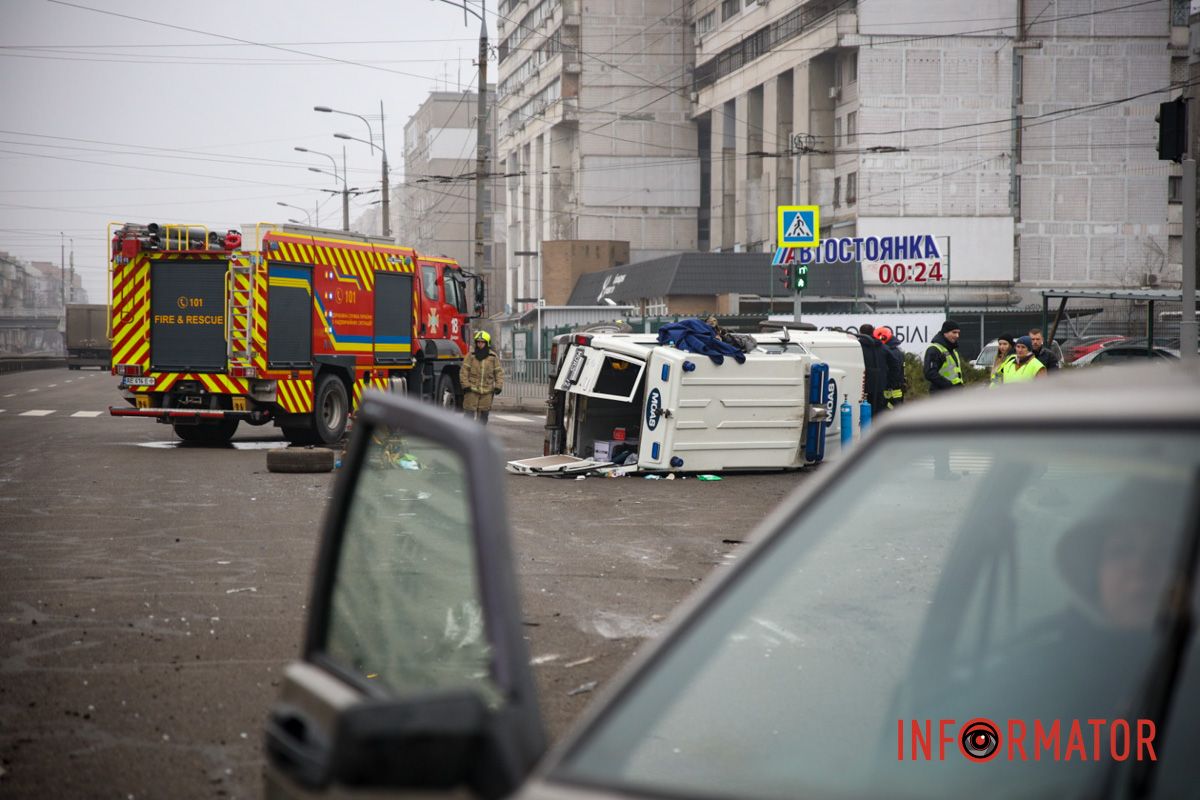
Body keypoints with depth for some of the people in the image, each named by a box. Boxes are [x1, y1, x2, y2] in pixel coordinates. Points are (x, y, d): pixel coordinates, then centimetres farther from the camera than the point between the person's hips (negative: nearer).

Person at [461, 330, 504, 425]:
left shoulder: (494, 357, 6)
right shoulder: (471, 355, 1)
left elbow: (499, 372, 7)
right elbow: (464, 371, -1)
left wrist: (498, 386, -3)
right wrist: (465, 385, -9)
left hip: (487, 391, 2)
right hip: (472, 390, -2)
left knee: (484, 414, 7)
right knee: (469, 413, -5)